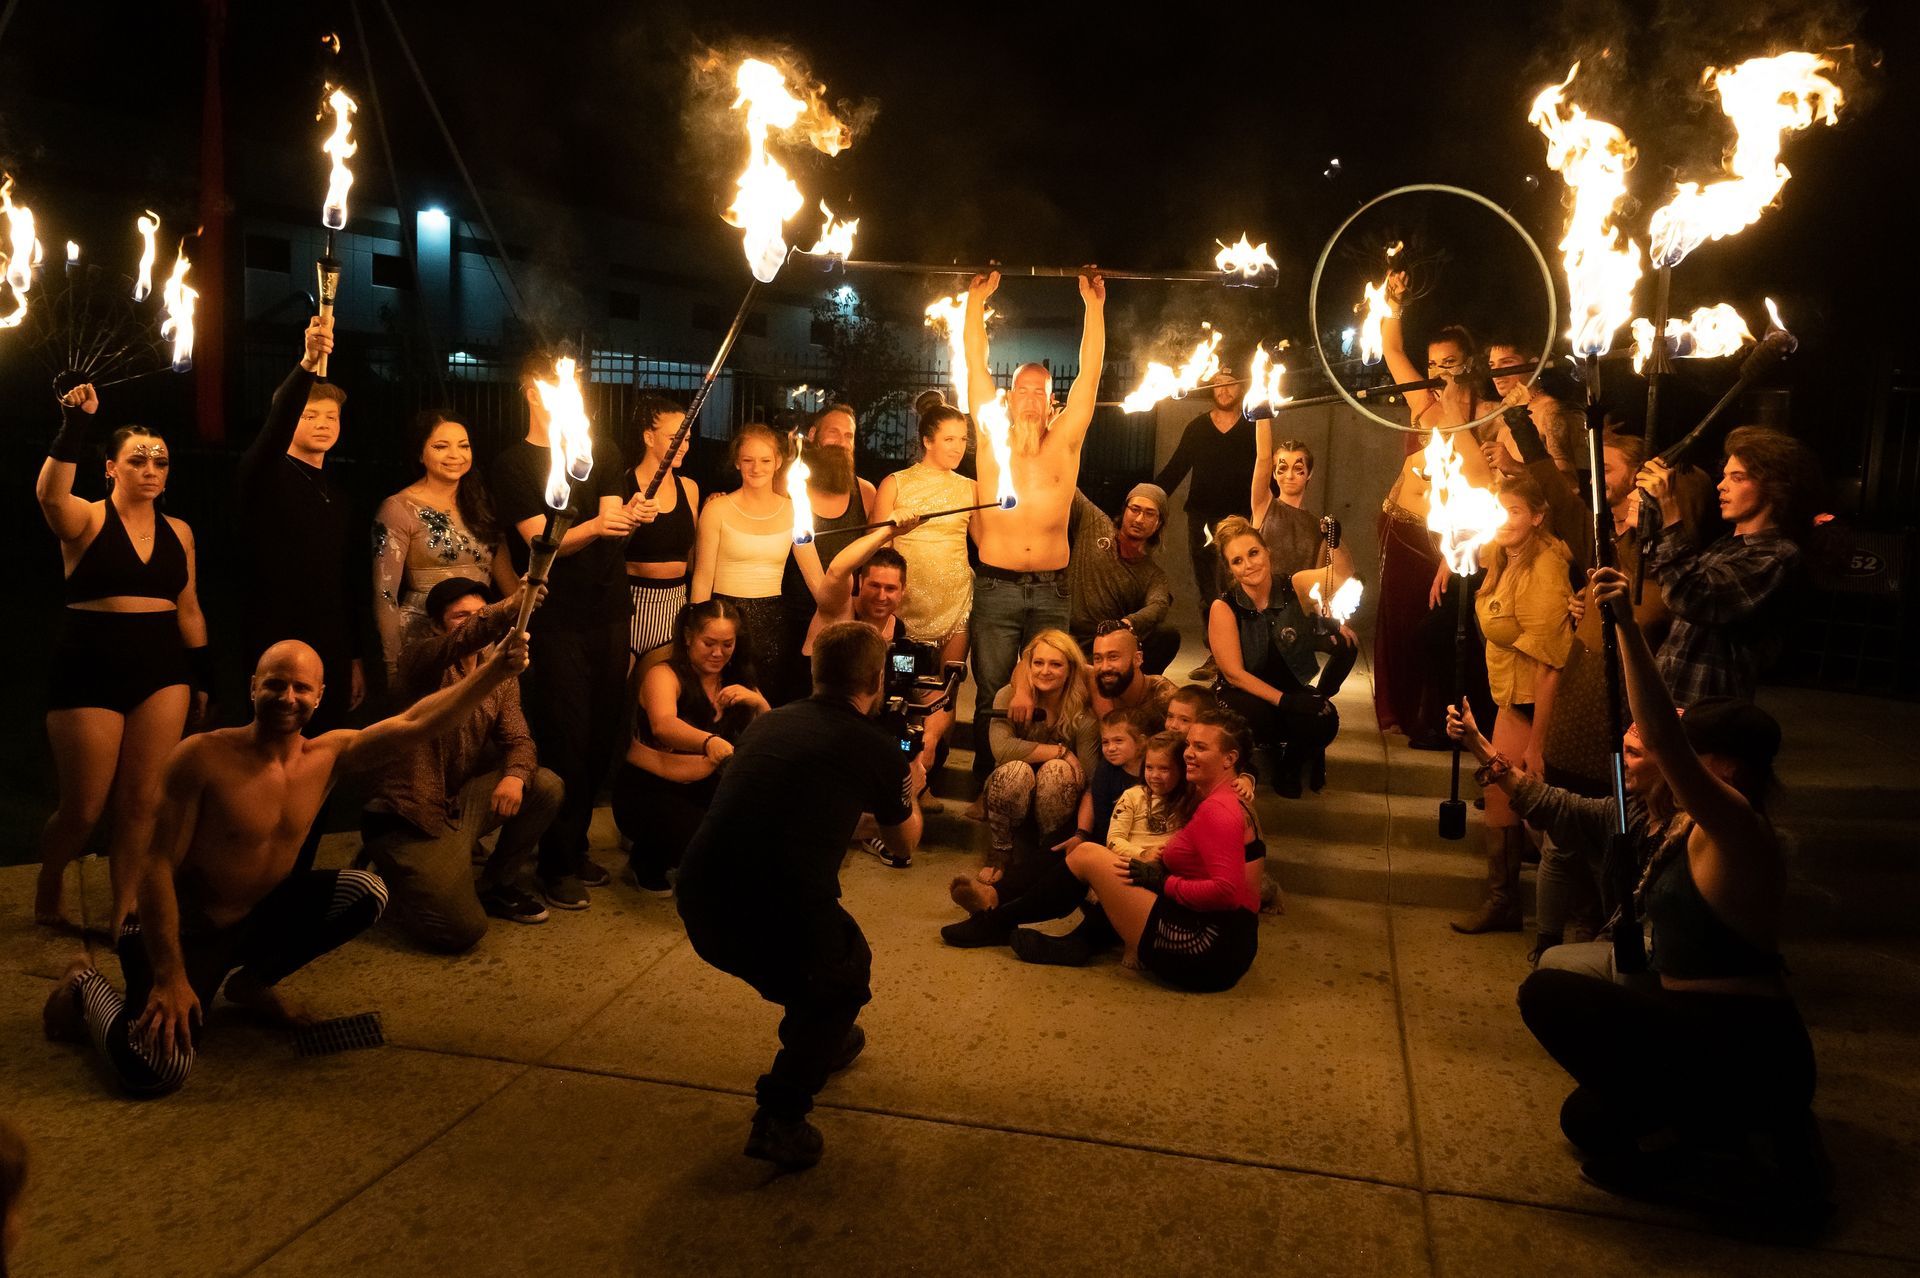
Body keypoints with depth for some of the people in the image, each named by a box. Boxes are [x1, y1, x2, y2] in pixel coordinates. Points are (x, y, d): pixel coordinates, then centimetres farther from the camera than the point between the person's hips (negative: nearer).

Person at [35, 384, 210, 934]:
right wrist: (75, 425, -30)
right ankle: (48, 888, 34)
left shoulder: (178, 531, 10)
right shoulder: (87, 519, -3)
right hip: (89, 670, -3)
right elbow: (50, 493, -27)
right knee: (83, 810, 3)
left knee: (142, 803, 2)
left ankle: (124, 915, 15)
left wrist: (203, 676, 13)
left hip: (161, 671, 3)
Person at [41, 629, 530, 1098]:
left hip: (260, 916, 6)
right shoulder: (202, 757, -21)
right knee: (156, 1071, -24)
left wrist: (494, 670, -32)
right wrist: (170, 978, -24)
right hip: (185, 931, -5)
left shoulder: (329, 755, -6)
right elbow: (157, 866, -20)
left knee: (367, 893, -12)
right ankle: (86, 988, 11)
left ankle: (253, 983, 12)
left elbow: (415, 723, -18)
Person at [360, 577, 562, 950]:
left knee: (546, 786, -14)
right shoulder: (421, 660, -12)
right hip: (412, 815, -7)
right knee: (463, 931, -15)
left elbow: (518, 738, -1)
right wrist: (509, 606, -56)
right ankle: (389, 875, 16)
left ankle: (497, 888, 7)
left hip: (462, 801, 7)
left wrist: (515, 776, -25)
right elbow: (457, 644, -36)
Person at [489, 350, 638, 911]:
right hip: (555, 621, -4)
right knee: (565, 740, -4)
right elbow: (542, 540, -12)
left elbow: (612, 521, -1)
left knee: (602, 735, 7)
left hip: (608, 613, 4)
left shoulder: (602, 451, 11)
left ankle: (576, 848, 22)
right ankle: (555, 864, 9)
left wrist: (628, 518, -25)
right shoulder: (513, 464, -1)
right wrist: (595, 526, -30)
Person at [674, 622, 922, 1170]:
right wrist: (910, 791, 40)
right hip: (779, 914, -5)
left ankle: (821, 1040, 53)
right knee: (845, 978, 24)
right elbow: (905, 844, 20)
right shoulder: (876, 748, 1)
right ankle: (781, 1115, 11)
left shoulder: (768, 723, 15)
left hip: (698, 904, 6)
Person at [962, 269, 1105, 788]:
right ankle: (986, 788, 16)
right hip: (995, 587, -1)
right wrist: (977, 301, 4)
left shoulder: (1065, 442, 6)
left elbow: (1090, 371, 3)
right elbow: (976, 365, 4)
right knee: (991, 696, 5)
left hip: (1051, 590, 1)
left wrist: (1093, 304, 1)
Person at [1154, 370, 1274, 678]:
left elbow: (1266, 472, 2)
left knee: (1226, 588, -16)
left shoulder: (1253, 428, 4)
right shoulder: (1197, 428, 10)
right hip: (1200, 519, 3)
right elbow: (1174, 471, 10)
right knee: (1206, 591, 6)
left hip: (1238, 519, -3)